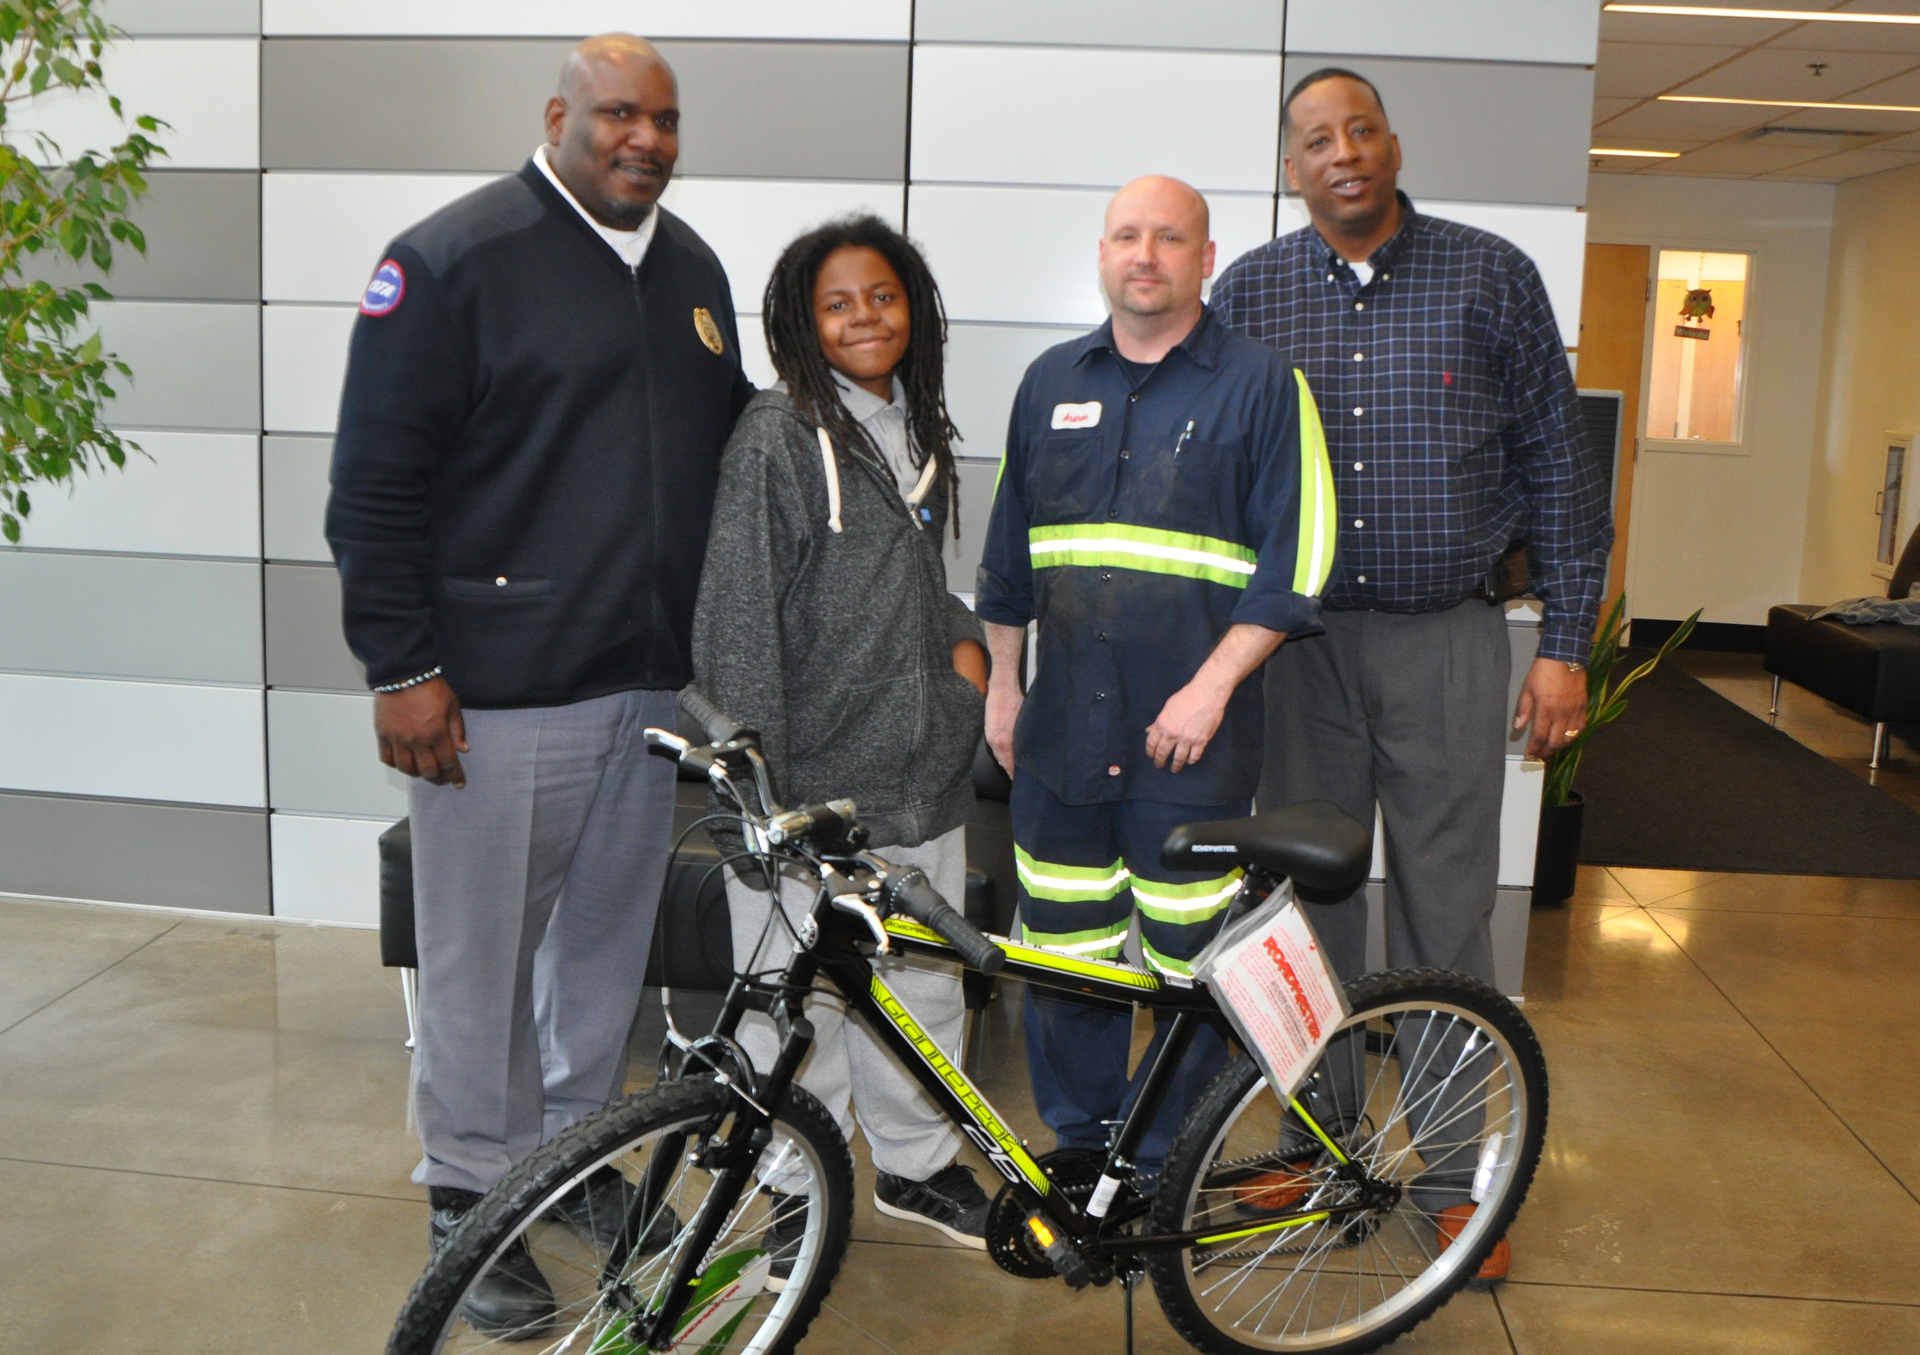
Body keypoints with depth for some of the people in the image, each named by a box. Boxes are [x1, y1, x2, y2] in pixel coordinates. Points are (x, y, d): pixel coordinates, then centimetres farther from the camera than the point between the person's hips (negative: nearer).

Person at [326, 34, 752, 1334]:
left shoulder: (693, 270, 13)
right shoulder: (453, 259, -7)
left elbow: (725, 451, 22)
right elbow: (378, 480, -9)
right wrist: (401, 666, -13)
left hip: (653, 681, 6)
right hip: (501, 690, -6)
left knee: (611, 931, 16)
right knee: (485, 949, 3)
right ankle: (473, 1192, 21)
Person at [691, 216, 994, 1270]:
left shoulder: (919, 433, 13)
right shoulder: (777, 438, -10)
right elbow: (738, 618, -12)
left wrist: (962, 637, 7)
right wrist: (755, 782, -15)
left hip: (917, 768, 7)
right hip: (807, 777, -6)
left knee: (924, 977, 15)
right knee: (794, 991, 4)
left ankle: (916, 1162, 34)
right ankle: (799, 1185, 24)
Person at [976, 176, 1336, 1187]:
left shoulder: (1262, 386, 0)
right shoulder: (1051, 382, 13)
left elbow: (1295, 563, -6)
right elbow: (1009, 552, 19)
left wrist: (1211, 687, -13)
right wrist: (1003, 683, 17)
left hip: (1190, 736, -4)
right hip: (1060, 730, 4)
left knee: (1186, 966, 2)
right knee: (1062, 954, 10)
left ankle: (1163, 1170, 20)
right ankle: (1076, 1146, 28)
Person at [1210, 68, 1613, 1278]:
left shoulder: (1492, 277, 1)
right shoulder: (1251, 291, 5)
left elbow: (1559, 465, 3)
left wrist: (1567, 645, -1)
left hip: (1449, 644, -1)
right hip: (1298, 638, 2)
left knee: (1447, 915, 4)